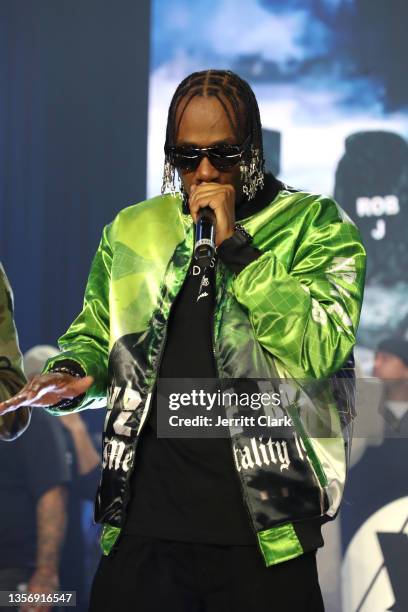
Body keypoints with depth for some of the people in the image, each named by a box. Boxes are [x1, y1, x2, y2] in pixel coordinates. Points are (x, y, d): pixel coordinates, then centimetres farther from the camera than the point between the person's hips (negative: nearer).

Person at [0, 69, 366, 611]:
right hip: (145, 520, 3)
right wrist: (72, 375, -1)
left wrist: (234, 245, -15)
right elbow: (94, 333, 22)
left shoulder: (317, 225, 0)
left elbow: (321, 348, -14)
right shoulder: (131, 230, 12)